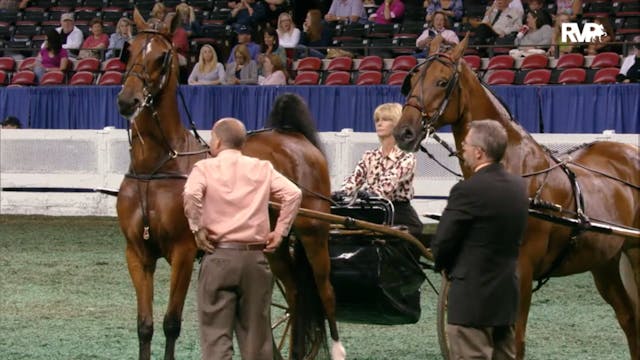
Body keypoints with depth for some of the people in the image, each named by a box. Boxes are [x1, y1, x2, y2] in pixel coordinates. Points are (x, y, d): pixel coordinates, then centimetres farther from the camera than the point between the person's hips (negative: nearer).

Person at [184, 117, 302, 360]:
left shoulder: (205, 168, 1)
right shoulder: (263, 169, 11)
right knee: (255, 334, 10)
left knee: (216, 334, -2)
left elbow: (191, 195, -19)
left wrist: (197, 228, -9)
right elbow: (293, 194, -1)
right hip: (255, 258, 3)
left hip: (218, 256, -3)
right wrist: (280, 232, 3)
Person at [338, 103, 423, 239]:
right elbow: (354, 180, -4)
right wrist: (340, 196, -27)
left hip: (401, 219, -5)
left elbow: (387, 186, -22)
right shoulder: (369, 156, 13)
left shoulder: (406, 158, -6)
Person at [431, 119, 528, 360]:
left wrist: (445, 267, 9)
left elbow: (441, 243, -14)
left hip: (472, 298, -8)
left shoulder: (468, 190, -19)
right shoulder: (518, 186, 5)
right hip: (507, 295, 8)